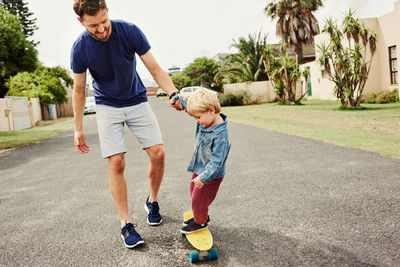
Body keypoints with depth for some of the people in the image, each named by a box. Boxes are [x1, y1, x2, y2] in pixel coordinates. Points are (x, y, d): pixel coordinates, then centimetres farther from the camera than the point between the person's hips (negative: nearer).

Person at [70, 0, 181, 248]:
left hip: (137, 101, 1)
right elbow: (79, 90, -4)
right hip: (107, 106, -1)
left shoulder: (130, 31, -18)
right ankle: (126, 223, 2)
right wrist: (78, 129, -3)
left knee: (158, 153, -8)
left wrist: (173, 93, -33)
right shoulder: (80, 48, -16)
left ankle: (152, 201, 18)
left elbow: (156, 69, -15)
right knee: (116, 163, -11)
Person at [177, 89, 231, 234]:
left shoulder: (220, 136, -32)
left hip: (210, 175, -9)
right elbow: (189, 104, 9)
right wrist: (177, 98, -4)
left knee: (199, 200, 8)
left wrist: (204, 177, -40)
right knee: (194, 194, 26)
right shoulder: (206, 121, -7)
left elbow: (216, 161, -34)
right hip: (199, 169, 9)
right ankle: (201, 217, 48)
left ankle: (200, 222, 35)